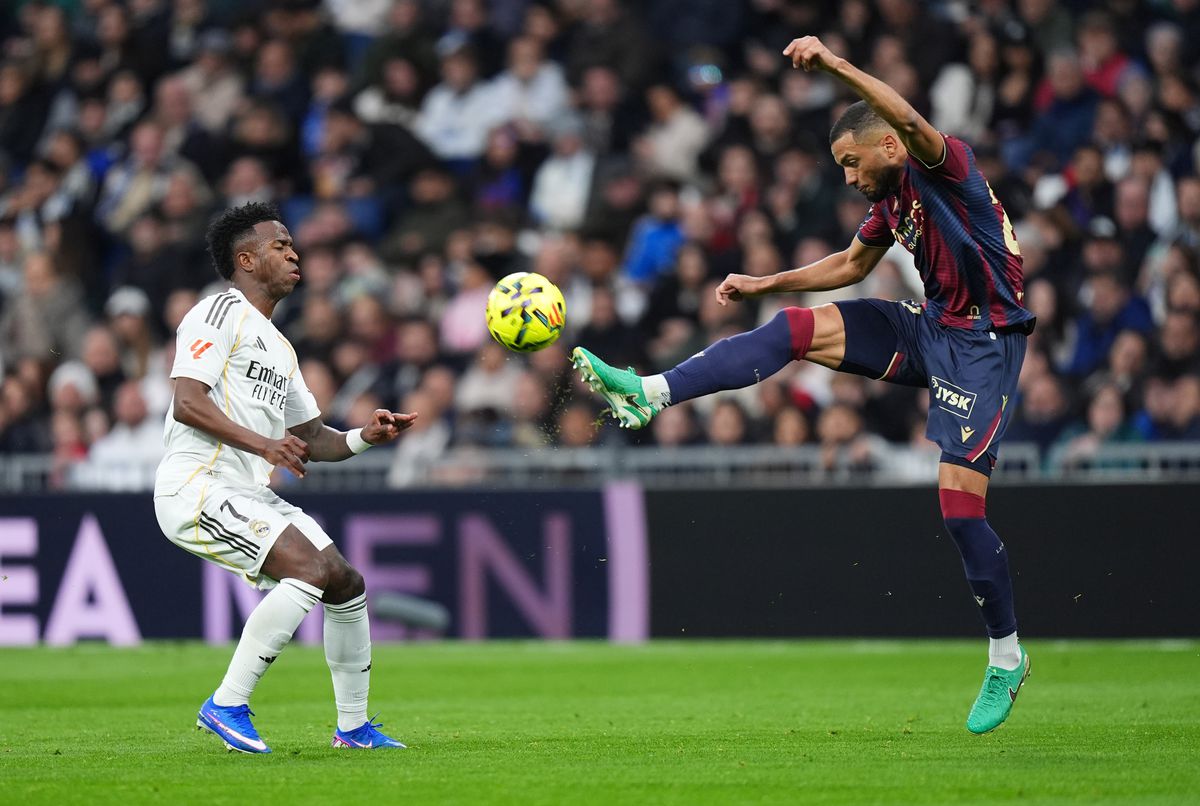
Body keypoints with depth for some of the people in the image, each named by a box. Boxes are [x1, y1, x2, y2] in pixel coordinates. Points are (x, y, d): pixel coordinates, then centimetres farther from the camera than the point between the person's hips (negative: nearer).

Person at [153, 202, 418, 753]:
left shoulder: (278, 346, 24)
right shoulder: (221, 313, -6)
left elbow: (312, 439, 27)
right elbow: (188, 402, -18)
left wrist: (364, 438, 7)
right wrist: (263, 444, -27)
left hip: (249, 497, 10)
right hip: (197, 488, -10)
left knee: (347, 583, 6)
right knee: (311, 569, -23)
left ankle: (352, 725, 20)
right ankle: (226, 706, -18)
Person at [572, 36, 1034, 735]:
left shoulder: (946, 166, -15)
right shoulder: (891, 199, 10)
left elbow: (910, 118, -38)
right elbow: (852, 265, 27)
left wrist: (834, 64, -46)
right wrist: (764, 284, 22)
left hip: (984, 343, -8)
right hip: (930, 328, 8)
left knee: (960, 503, -12)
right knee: (796, 329, -5)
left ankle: (1007, 658, 4)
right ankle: (648, 393, -7)